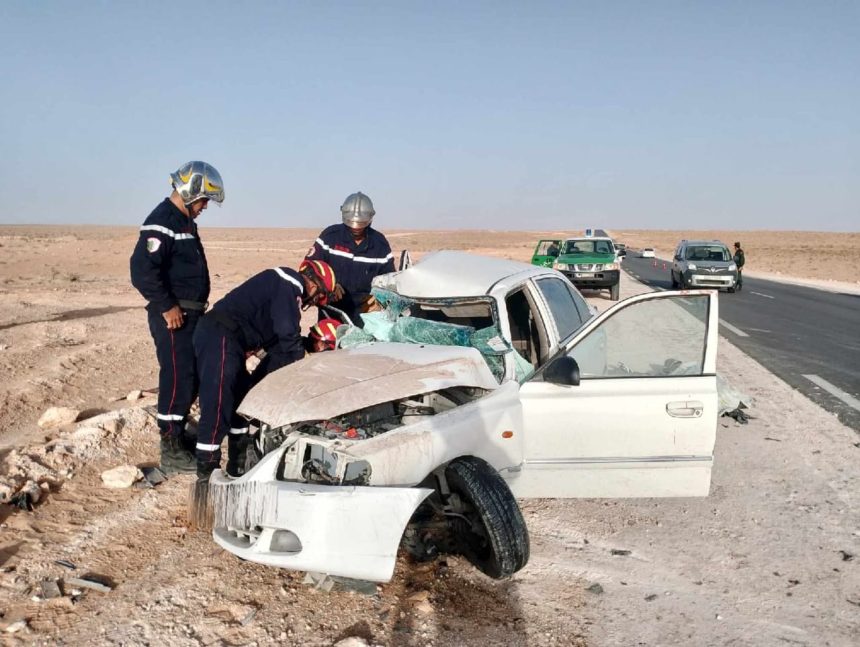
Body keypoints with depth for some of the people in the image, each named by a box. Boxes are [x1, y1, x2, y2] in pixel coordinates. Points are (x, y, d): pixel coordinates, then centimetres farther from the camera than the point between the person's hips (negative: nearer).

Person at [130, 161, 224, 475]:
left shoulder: (185, 221, 18)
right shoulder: (162, 222, -14)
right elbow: (142, 268, -24)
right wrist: (167, 306, -21)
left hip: (190, 314, 10)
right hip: (172, 316, -10)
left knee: (192, 377, 15)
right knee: (178, 378, -9)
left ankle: (178, 431, 29)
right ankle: (171, 451, -3)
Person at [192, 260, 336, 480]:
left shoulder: (287, 288, 24)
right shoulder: (290, 284, -7)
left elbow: (276, 339, 25)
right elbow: (288, 334, -11)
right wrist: (301, 357, 3)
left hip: (219, 334, 11)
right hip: (222, 336, -11)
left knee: (241, 397, 17)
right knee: (218, 403, -10)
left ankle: (238, 462, 25)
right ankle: (207, 470, -6)